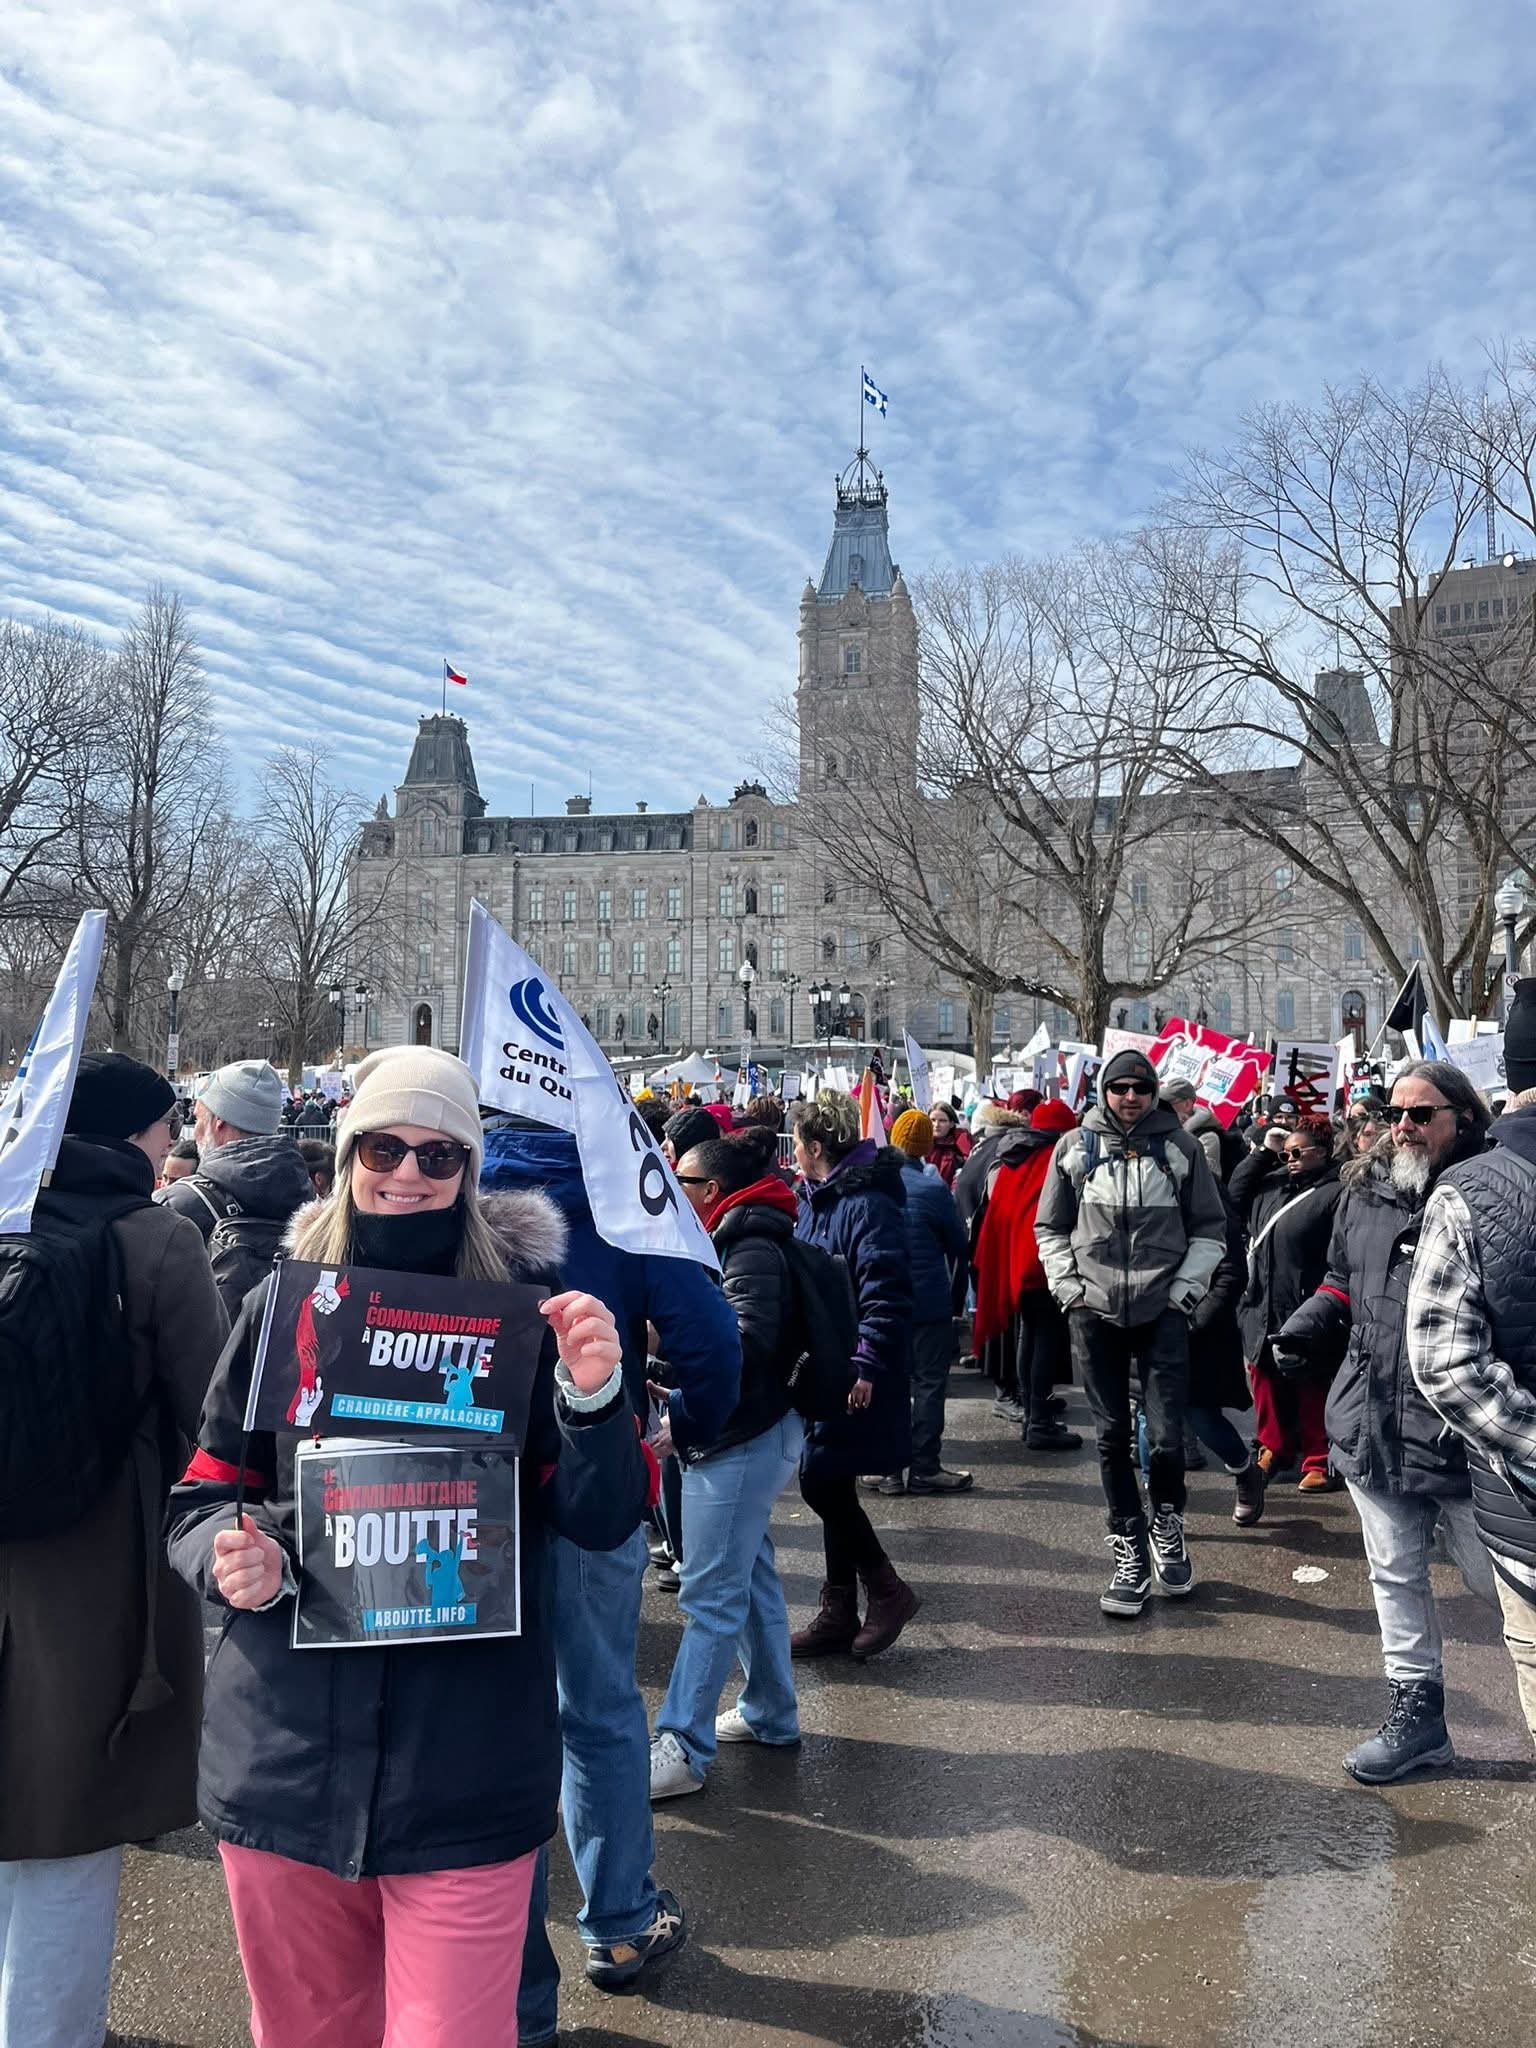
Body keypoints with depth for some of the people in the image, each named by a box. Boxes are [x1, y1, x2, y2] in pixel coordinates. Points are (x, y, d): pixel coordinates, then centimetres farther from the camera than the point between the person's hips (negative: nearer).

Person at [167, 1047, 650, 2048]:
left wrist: (593, 1395, -26)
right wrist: (232, 1559, -15)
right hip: (283, 1758, 3)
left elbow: (602, 1520, -7)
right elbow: (203, 1497, 7)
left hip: (466, 1770, -3)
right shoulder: (284, 1301, 0)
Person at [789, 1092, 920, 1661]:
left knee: (822, 1483, -8)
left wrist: (866, 1363, -25)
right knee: (830, 1486, 13)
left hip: (852, 1375, -9)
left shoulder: (867, 1203, -17)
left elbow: (885, 1293, -23)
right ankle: (839, 1613, 23)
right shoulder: (815, 1198, 13)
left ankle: (887, 1591, 10)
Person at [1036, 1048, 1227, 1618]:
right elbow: (1051, 1226, 13)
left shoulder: (1179, 1146, 3)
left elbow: (1210, 1225, 9)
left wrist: (1187, 1287, -1)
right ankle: (1129, 1552, 19)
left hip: (1161, 1311, -1)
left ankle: (1167, 1524, 25)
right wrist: (1066, 1284, 1)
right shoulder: (1075, 1147, 5)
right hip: (1094, 1312, 1)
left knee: (1167, 1435, -4)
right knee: (1112, 1434, 7)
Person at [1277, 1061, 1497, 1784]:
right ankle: (1416, 1709, 32)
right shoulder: (1363, 1195, 6)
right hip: (1371, 1426, 6)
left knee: (1498, 1579, 10)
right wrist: (1308, 1323, 1)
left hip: (1463, 1432, -5)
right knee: (1395, 1575, 17)